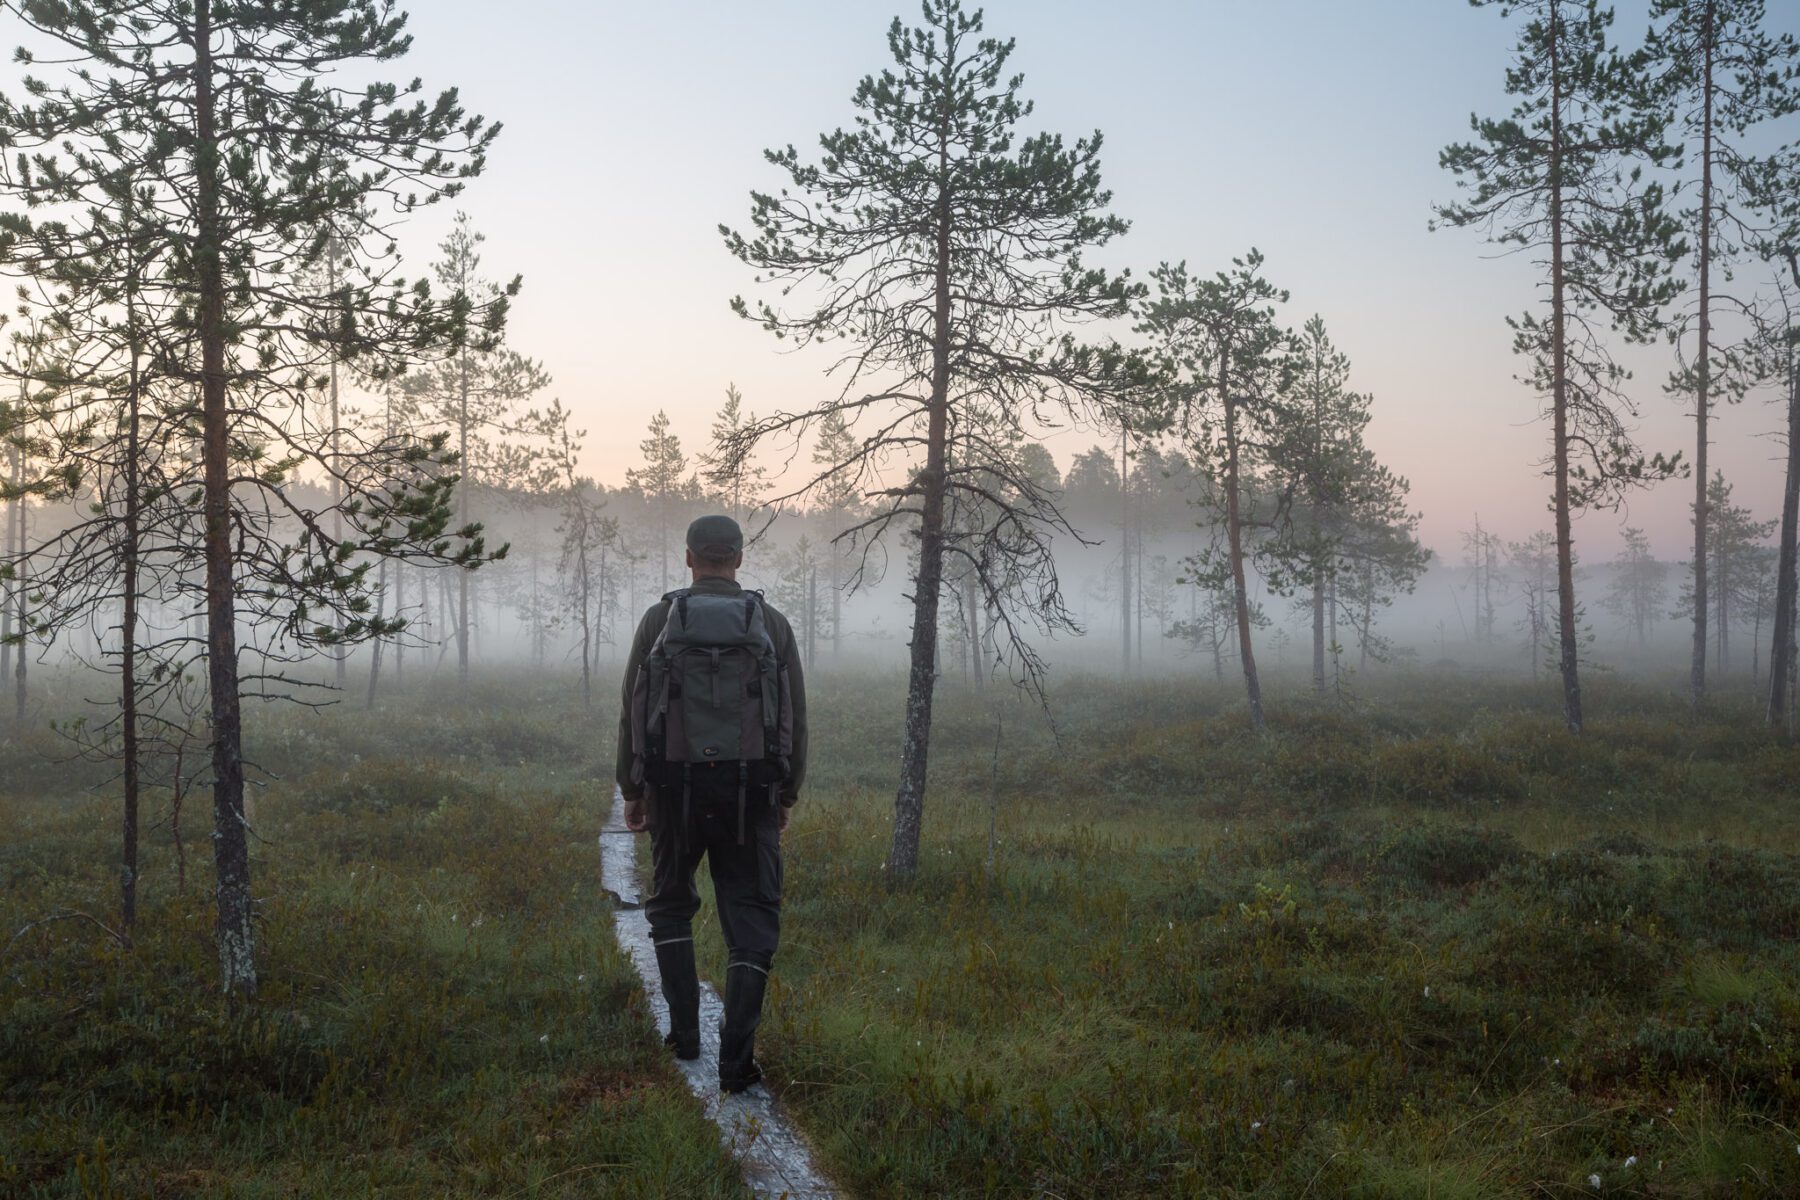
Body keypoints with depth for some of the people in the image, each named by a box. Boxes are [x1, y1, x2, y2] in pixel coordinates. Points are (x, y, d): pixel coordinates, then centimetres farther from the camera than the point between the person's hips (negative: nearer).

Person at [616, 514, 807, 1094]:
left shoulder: (659, 619, 2)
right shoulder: (773, 623, 4)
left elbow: (633, 709, 3)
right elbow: (796, 718, 5)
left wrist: (630, 790, 11)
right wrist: (788, 796, 14)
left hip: (674, 789, 0)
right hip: (750, 795, 0)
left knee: (670, 905, 21)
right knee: (751, 924, 4)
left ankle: (685, 1032, 19)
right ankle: (736, 1057, -5)